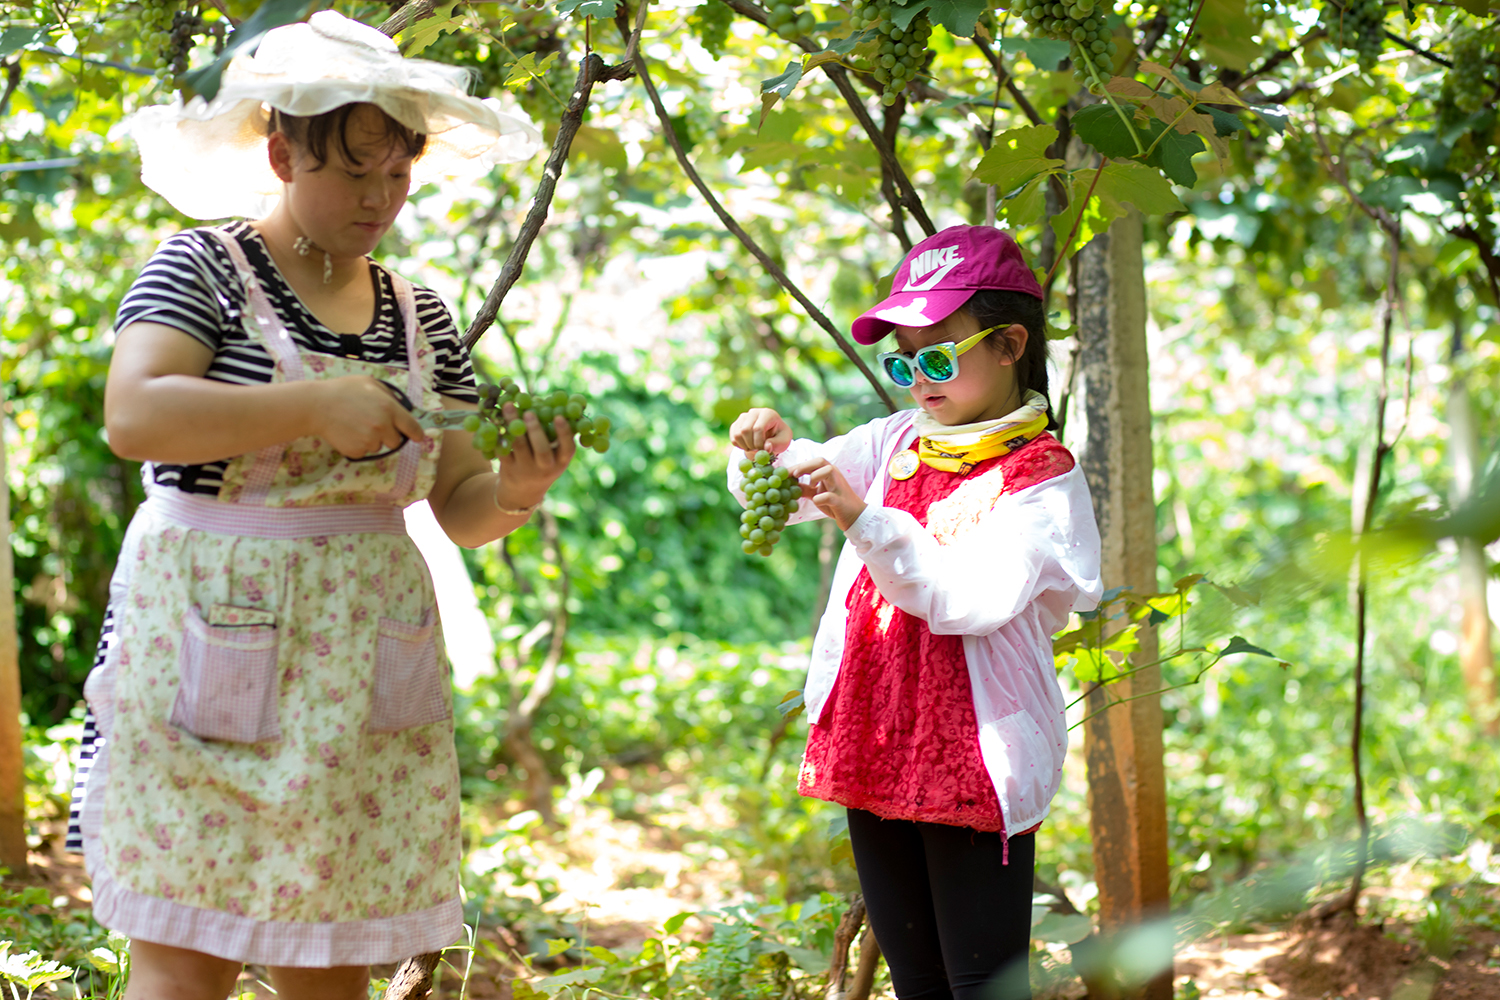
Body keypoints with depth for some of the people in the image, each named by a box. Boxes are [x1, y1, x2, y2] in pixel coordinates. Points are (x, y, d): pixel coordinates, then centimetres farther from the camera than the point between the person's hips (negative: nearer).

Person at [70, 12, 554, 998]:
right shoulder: (202, 269, -1)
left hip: (359, 653, 5)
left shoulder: (420, 316, 13)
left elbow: (458, 507, 14)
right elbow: (133, 414, -18)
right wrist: (316, 406, -23)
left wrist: (514, 494, -9)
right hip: (206, 638, -4)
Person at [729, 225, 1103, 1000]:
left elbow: (970, 598, -23)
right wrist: (768, 450, -9)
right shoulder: (898, 444, 10)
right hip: (874, 756, 7)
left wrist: (863, 520, -30)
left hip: (975, 764, -6)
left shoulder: (1042, 477, -10)